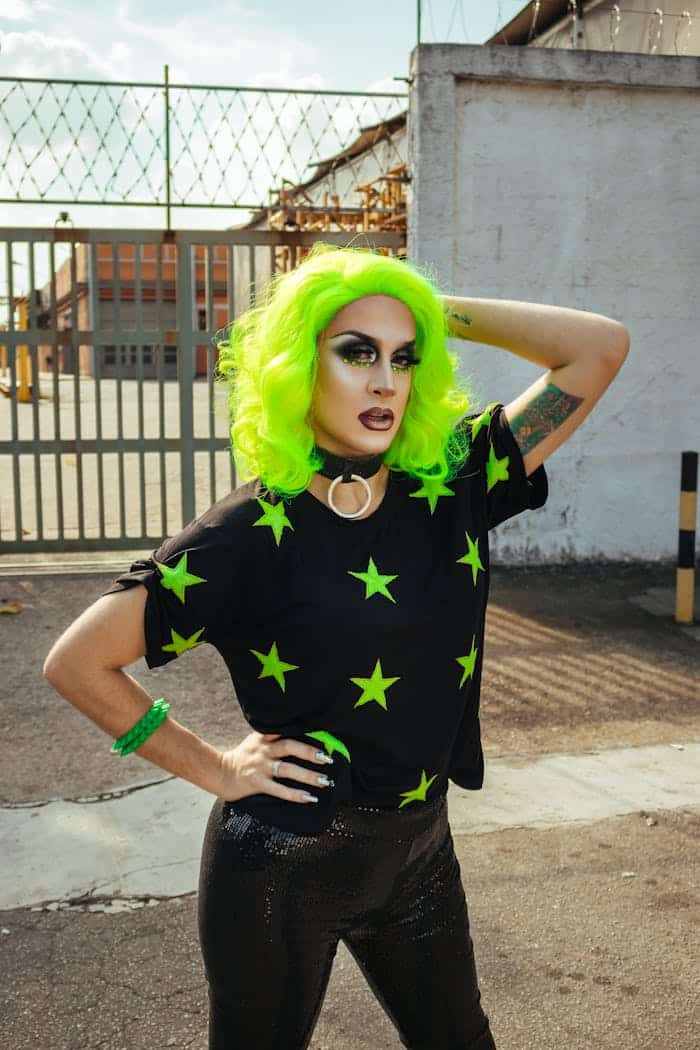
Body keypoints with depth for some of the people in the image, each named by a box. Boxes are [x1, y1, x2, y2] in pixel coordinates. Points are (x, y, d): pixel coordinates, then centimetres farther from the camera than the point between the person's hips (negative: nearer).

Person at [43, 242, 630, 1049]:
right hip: (285, 861, -4)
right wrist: (215, 769, -10)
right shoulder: (250, 531, -18)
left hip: (419, 847, 5)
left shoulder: (451, 485, -6)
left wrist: (440, 313, -10)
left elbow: (600, 348, -7)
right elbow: (77, 662, -15)